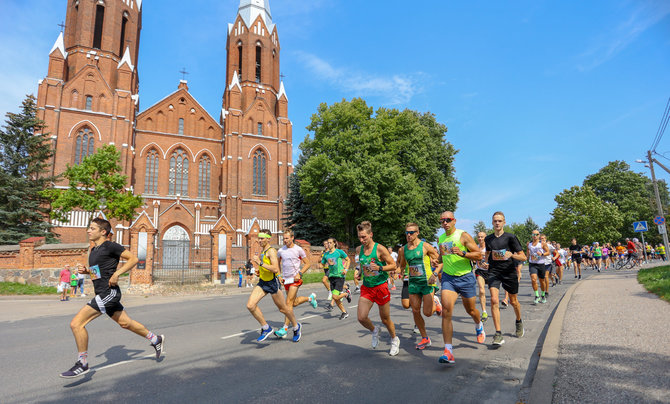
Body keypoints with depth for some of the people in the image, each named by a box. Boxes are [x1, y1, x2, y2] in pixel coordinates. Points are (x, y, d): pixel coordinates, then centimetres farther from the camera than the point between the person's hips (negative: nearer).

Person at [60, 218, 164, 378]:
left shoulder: (110, 246, -11)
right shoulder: (93, 250, 16)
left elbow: (133, 258, -13)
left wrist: (117, 274, -20)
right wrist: (86, 270, 8)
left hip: (109, 292, -9)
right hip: (102, 293, 9)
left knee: (76, 323, -11)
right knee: (125, 323, 17)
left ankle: (82, 364, 2)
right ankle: (156, 340, 30)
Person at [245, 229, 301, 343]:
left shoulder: (271, 251, -18)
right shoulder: (262, 249, 9)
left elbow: (275, 269, -29)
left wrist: (260, 263, -30)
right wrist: (260, 270, 11)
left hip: (272, 282, -8)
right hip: (262, 282, 8)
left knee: (283, 309, 8)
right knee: (250, 305, -10)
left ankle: (296, 327, 33)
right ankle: (266, 328, 7)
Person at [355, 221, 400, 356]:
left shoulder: (380, 249, -14)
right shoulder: (359, 249, 3)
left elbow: (393, 266, -9)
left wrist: (379, 268, -24)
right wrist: (359, 272, 4)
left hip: (381, 287, -4)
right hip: (366, 288, 4)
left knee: (385, 319, 8)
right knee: (361, 318, -9)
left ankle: (395, 340, 36)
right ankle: (374, 330, 24)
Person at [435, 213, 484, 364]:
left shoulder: (463, 236, -9)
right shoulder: (440, 239, 8)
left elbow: (479, 255, -11)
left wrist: (462, 253, -25)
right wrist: (440, 268, 12)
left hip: (465, 277, -3)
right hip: (448, 278, 3)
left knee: (471, 310, 15)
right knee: (446, 310, -15)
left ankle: (479, 326, 53)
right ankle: (448, 351, -15)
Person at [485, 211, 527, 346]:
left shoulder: (510, 237, -6)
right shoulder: (488, 239, 5)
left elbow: (523, 257, -6)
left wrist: (511, 254, -24)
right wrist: (485, 262, 5)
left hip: (509, 271, -1)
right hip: (494, 272, 2)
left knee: (513, 301, 15)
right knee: (494, 300, -17)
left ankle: (519, 321, 49)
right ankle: (498, 335, -15)